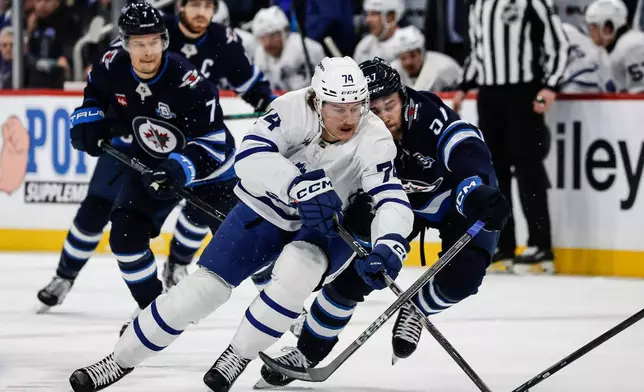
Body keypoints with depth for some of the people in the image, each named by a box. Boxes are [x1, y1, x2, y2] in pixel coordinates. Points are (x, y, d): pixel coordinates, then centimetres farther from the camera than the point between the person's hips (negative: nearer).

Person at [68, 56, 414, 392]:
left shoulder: (374, 139, -25)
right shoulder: (294, 109, -25)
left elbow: (392, 201, -33)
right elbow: (250, 157, -36)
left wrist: (389, 246, -53)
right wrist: (302, 187, -48)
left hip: (328, 228, -1)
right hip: (268, 210, 1)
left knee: (297, 268, -33)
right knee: (207, 285, -6)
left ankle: (238, 355, -13)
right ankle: (121, 359, 10)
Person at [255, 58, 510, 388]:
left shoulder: (430, 115, -37)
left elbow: (469, 156, -51)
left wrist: (480, 195, -70)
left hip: (456, 202, -3)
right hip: (403, 201, 3)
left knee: (462, 278, -23)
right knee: (354, 273, -7)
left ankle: (415, 310, 10)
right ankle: (310, 349, 13)